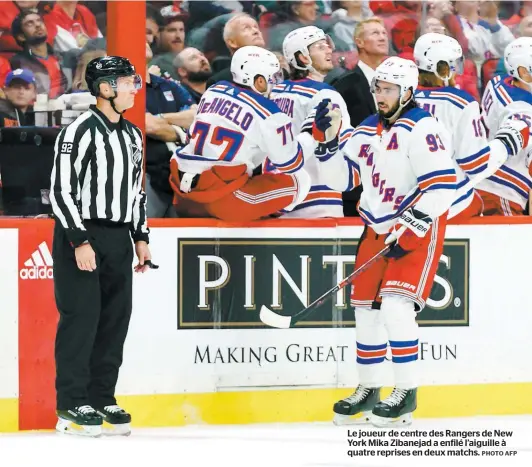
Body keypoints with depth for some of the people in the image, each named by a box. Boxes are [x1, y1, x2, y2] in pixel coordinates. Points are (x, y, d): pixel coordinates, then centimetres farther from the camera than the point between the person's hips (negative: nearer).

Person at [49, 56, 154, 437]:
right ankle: (71, 406, -2)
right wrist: (80, 241, -19)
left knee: (115, 319, 7)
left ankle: (102, 398, 16)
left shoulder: (132, 135, 14)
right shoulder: (81, 131, -12)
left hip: (119, 238, 8)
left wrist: (141, 238, 16)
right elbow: (61, 190, -16)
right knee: (81, 319, -7)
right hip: (81, 237, -8)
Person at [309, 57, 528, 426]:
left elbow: (443, 185, -23)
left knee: (396, 306, -19)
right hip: (378, 228, 8)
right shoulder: (368, 131, 9)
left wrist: (410, 228, -24)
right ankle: (369, 389, 24)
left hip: (418, 229, -8)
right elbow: (341, 178, 12)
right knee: (366, 308, 9)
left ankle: (407, 393, -10)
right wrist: (330, 140, -2)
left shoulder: (420, 128, -16)